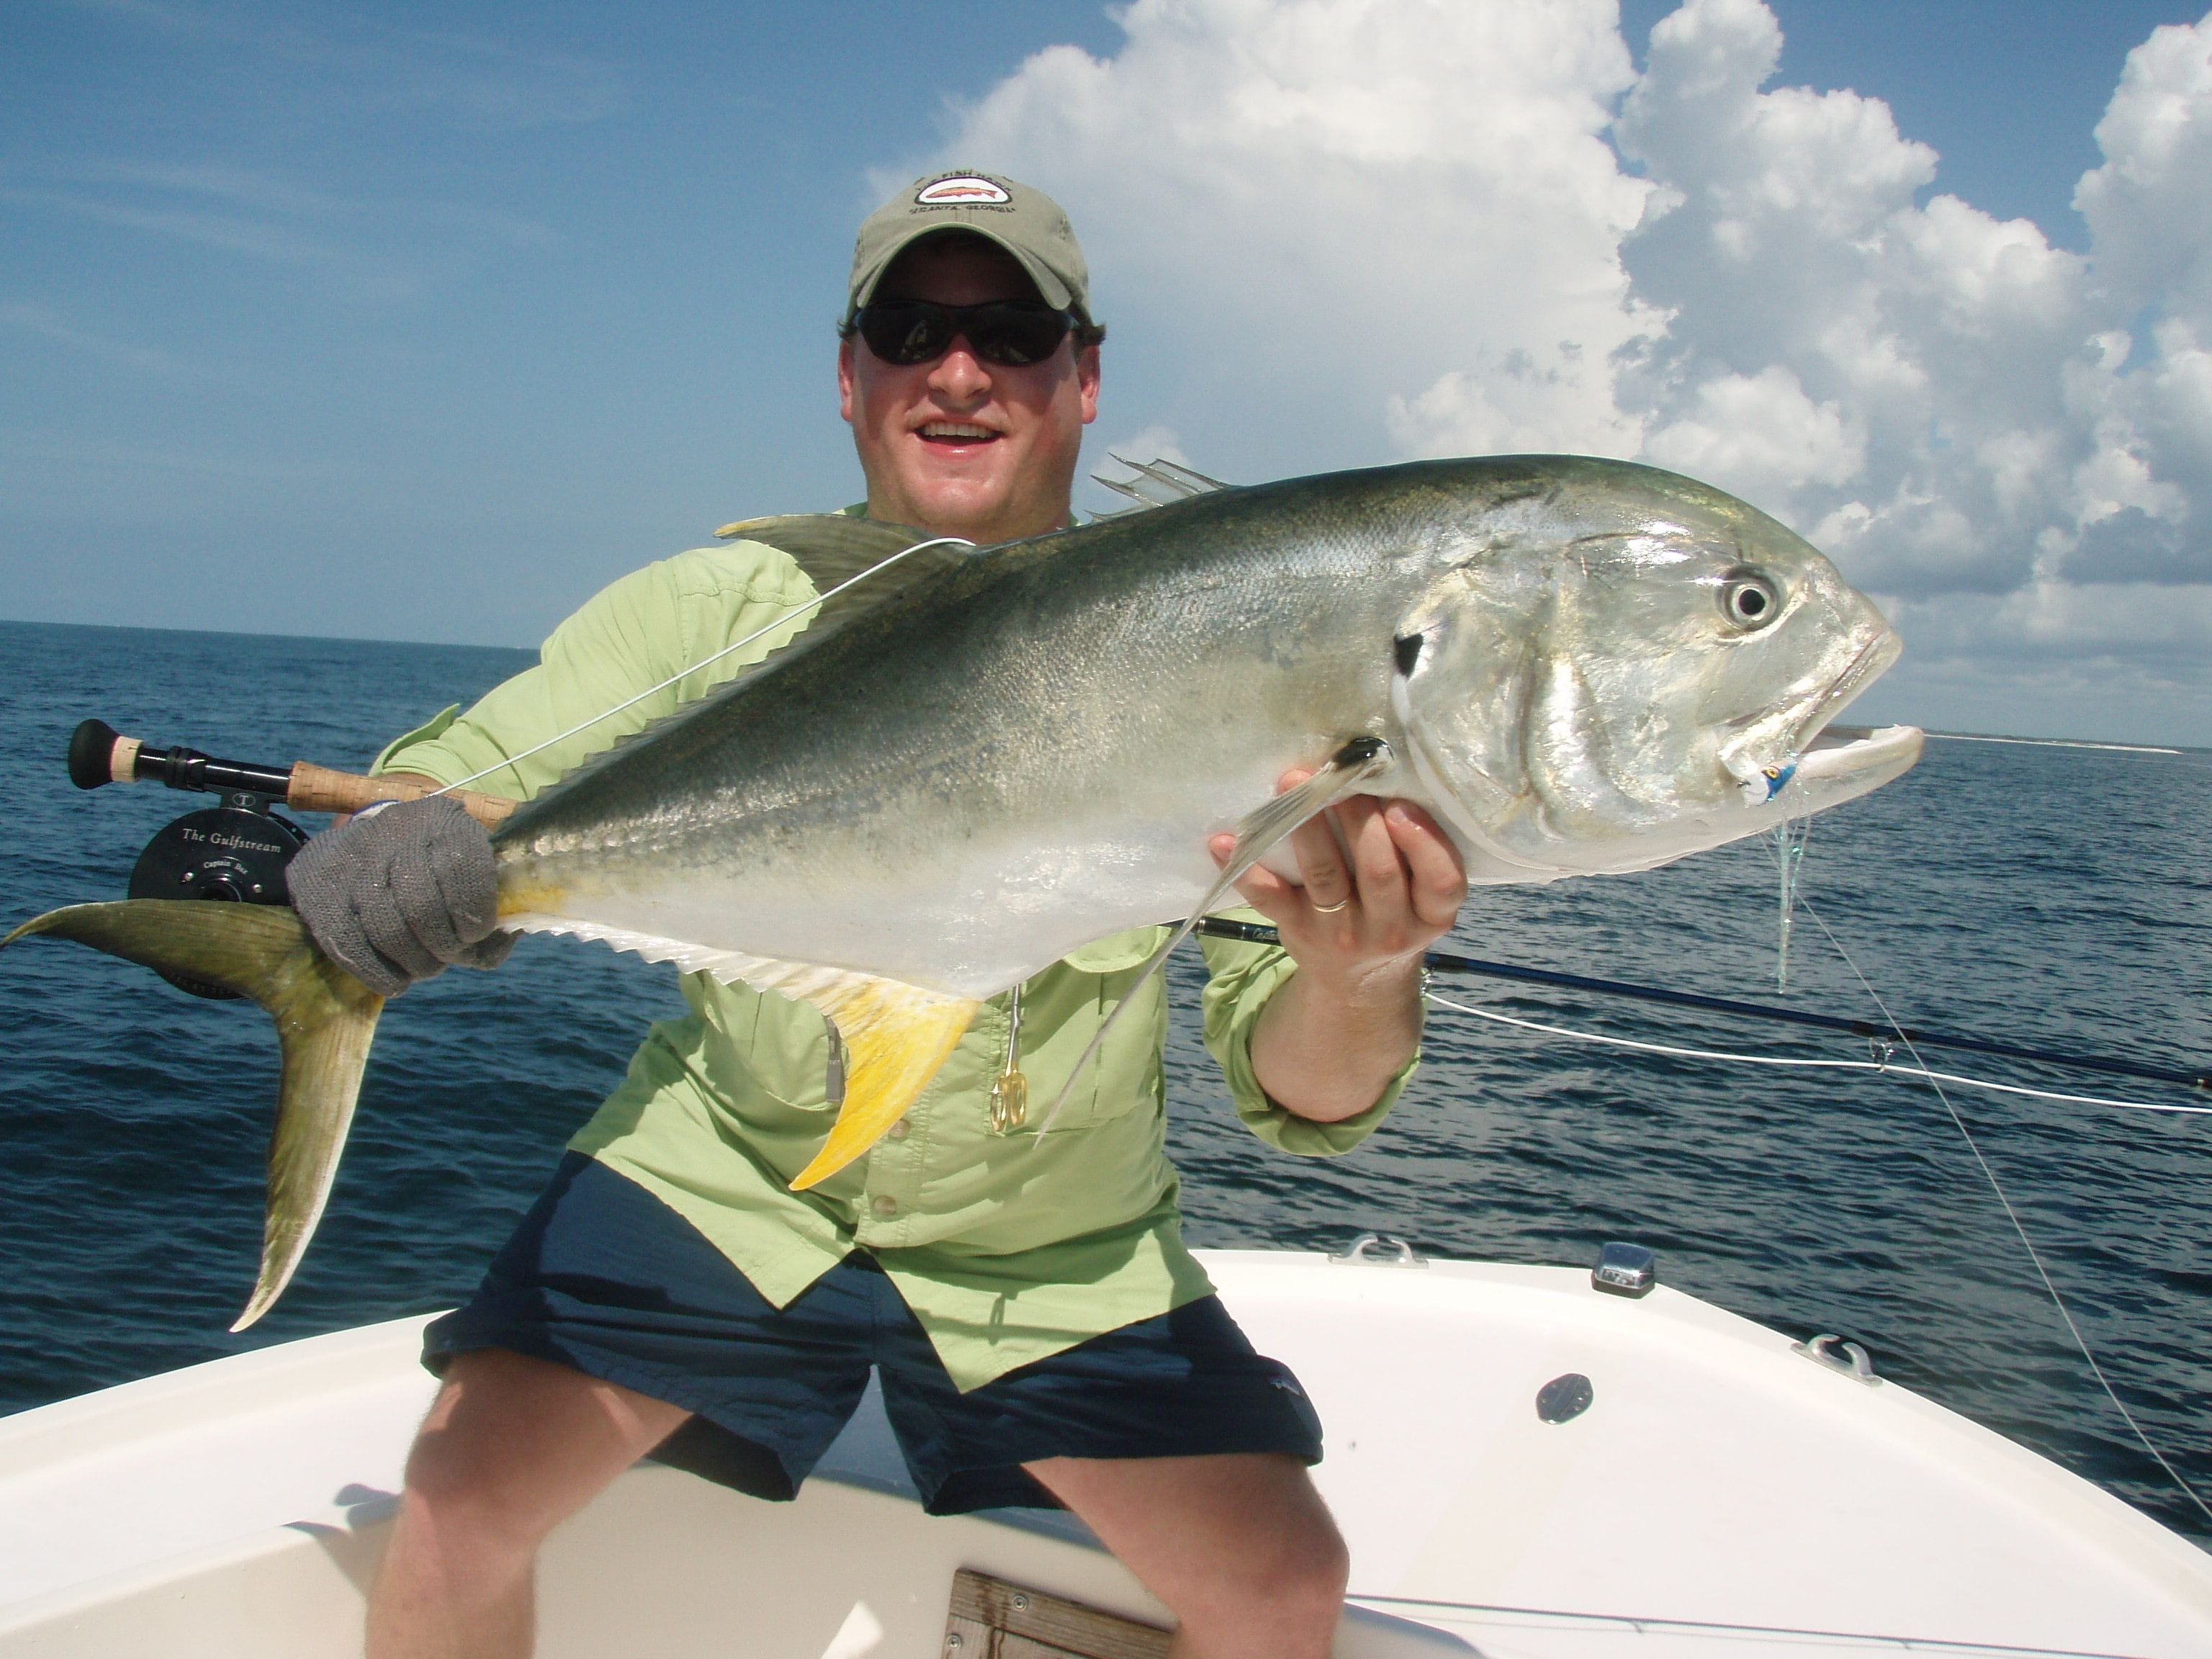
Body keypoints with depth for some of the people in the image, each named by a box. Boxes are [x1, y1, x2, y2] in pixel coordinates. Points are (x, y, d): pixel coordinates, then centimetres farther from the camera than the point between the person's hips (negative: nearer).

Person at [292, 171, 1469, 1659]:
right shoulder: (724, 610, -11)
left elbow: (1303, 1097, -18)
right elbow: (449, 786, -11)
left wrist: (1360, 978, -42)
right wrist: (379, 872, -36)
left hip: (1057, 1259, 1)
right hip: (728, 1177, 0)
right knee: (465, 1495, -13)